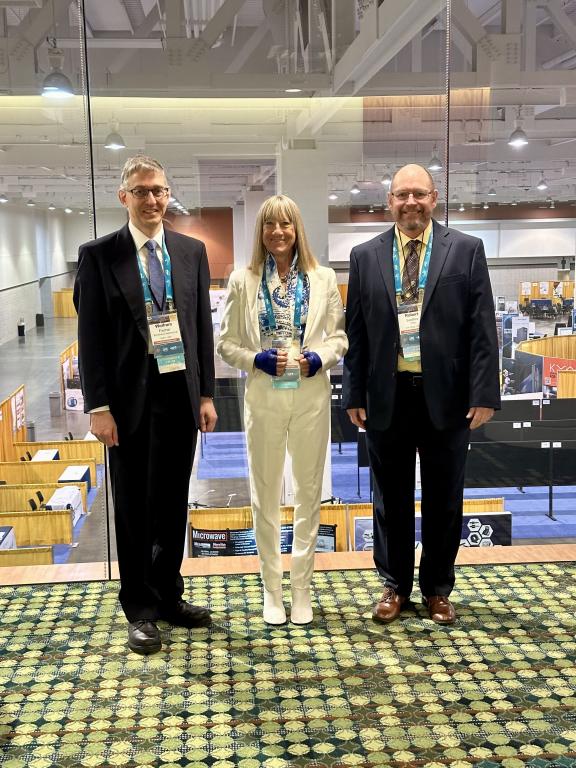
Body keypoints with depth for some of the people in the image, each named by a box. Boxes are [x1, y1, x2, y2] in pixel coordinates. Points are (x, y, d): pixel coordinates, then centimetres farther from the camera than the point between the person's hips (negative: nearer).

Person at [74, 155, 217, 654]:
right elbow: (91, 335, -6)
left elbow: (203, 325, 8)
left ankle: (168, 595, 30)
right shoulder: (98, 254, -4)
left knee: (173, 502, 14)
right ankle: (140, 610, 21)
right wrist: (99, 406, -11)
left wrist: (206, 394, 5)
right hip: (130, 398, -3)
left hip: (181, 395, 3)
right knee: (133, 507, 8)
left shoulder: (192, 251, 6)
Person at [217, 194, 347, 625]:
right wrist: (257, 359, -14)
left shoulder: (323, 278, 3)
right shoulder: (243, 281, 1)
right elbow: (226, 344, 3)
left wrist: (319, 358, -13)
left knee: (309, 492, 8)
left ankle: (302, 590, 22)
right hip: (264, 396, 0)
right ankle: (272, 591, 21)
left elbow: (340, 336, 6)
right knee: (265, 495, 7)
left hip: (311, 394, 1)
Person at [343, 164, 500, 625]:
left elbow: (482, 327, -3)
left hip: (446, 396, -1)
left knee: (444, 498, 10)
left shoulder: (466, 250, 0)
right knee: (392, 497, 12)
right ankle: (396, 585, 28)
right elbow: (355, 331, 5)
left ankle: (438, 588, 27)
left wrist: (484, 393, -9)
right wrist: (354, 394, 1)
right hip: (386, 396, 1)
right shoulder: (366, 257, 5)